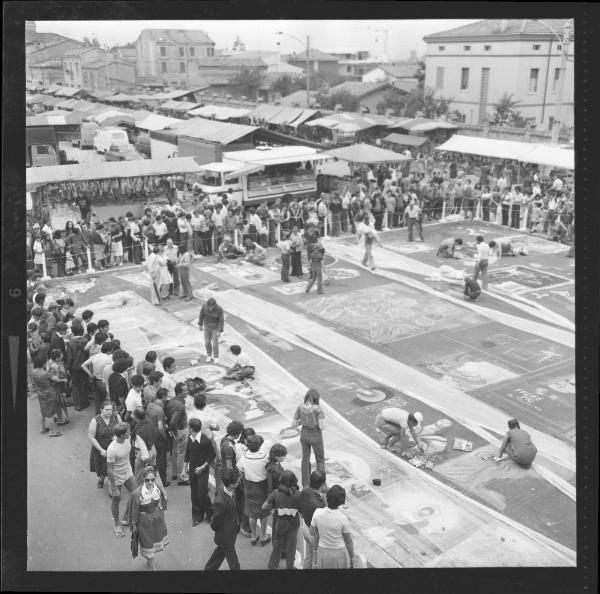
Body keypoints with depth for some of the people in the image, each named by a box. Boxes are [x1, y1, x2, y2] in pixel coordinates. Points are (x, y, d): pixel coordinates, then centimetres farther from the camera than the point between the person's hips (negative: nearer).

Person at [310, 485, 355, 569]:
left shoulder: (317, 512, -17)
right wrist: (352, 557, 4)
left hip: (322, 552, 2)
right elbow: (348, 541, -9)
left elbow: (312, 533, -4)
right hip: (339, 554, -2)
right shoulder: (343, 518, -22)